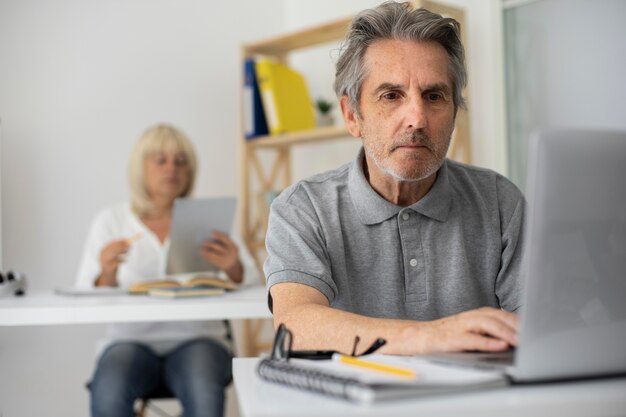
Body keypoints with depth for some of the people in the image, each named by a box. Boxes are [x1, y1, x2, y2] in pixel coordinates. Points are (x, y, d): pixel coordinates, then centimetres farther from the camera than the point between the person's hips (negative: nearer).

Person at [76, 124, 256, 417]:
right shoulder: (110, 221, 9)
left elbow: (250, 283, 2)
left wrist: (233, 268, -21)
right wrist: (106, 277, -20)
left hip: (196, 338, 0)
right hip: (132, 340, 0)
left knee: (204, 393, -33)